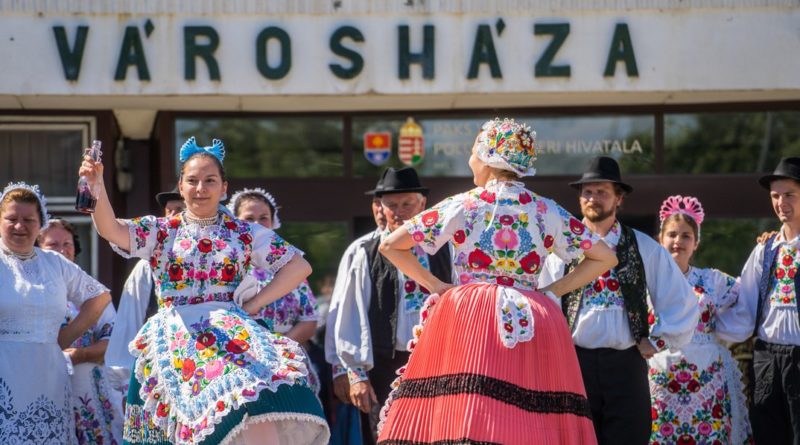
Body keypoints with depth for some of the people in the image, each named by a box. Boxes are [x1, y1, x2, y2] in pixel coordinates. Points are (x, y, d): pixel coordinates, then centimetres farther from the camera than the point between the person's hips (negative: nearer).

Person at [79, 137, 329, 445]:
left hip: (228, 328, 0)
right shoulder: (160, 231, 12)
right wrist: (98, 189, -25)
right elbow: (111, 229, -5)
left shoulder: (246, 234, 14)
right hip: (175, 333, 0)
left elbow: (300, 267, 11)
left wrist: (252, 305, 2)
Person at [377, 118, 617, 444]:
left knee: (461, 418, -8)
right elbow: (604, 258, 13)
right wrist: (551, 291, 11)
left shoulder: (461, 207, 3)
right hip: (532, 328, 2)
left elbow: (390, 246, 6)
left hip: (465, 320, -2)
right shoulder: (547, 212, 9)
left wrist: (433, 285, 10)